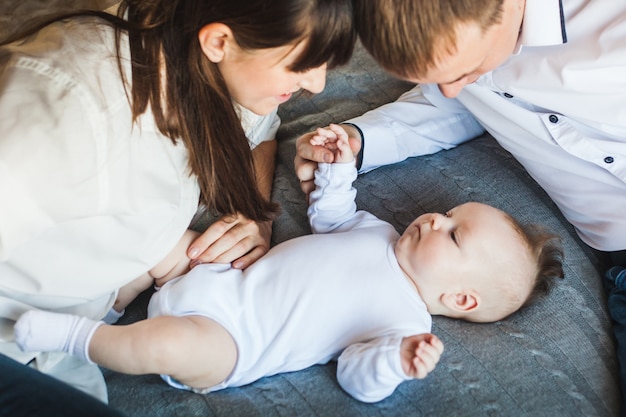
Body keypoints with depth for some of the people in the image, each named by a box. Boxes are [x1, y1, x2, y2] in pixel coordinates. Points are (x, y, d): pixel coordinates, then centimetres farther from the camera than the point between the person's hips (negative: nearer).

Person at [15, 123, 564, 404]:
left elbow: (358, 377, -23)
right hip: (227, 280, 8)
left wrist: (397, 360, -45)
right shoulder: (383, 235, 8)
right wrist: (340, 168, 10)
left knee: (169, 344, -35)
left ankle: (78, 335, -13)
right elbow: (331, 219, 23)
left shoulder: (405, 323, -15)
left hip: (229, 338, -8)